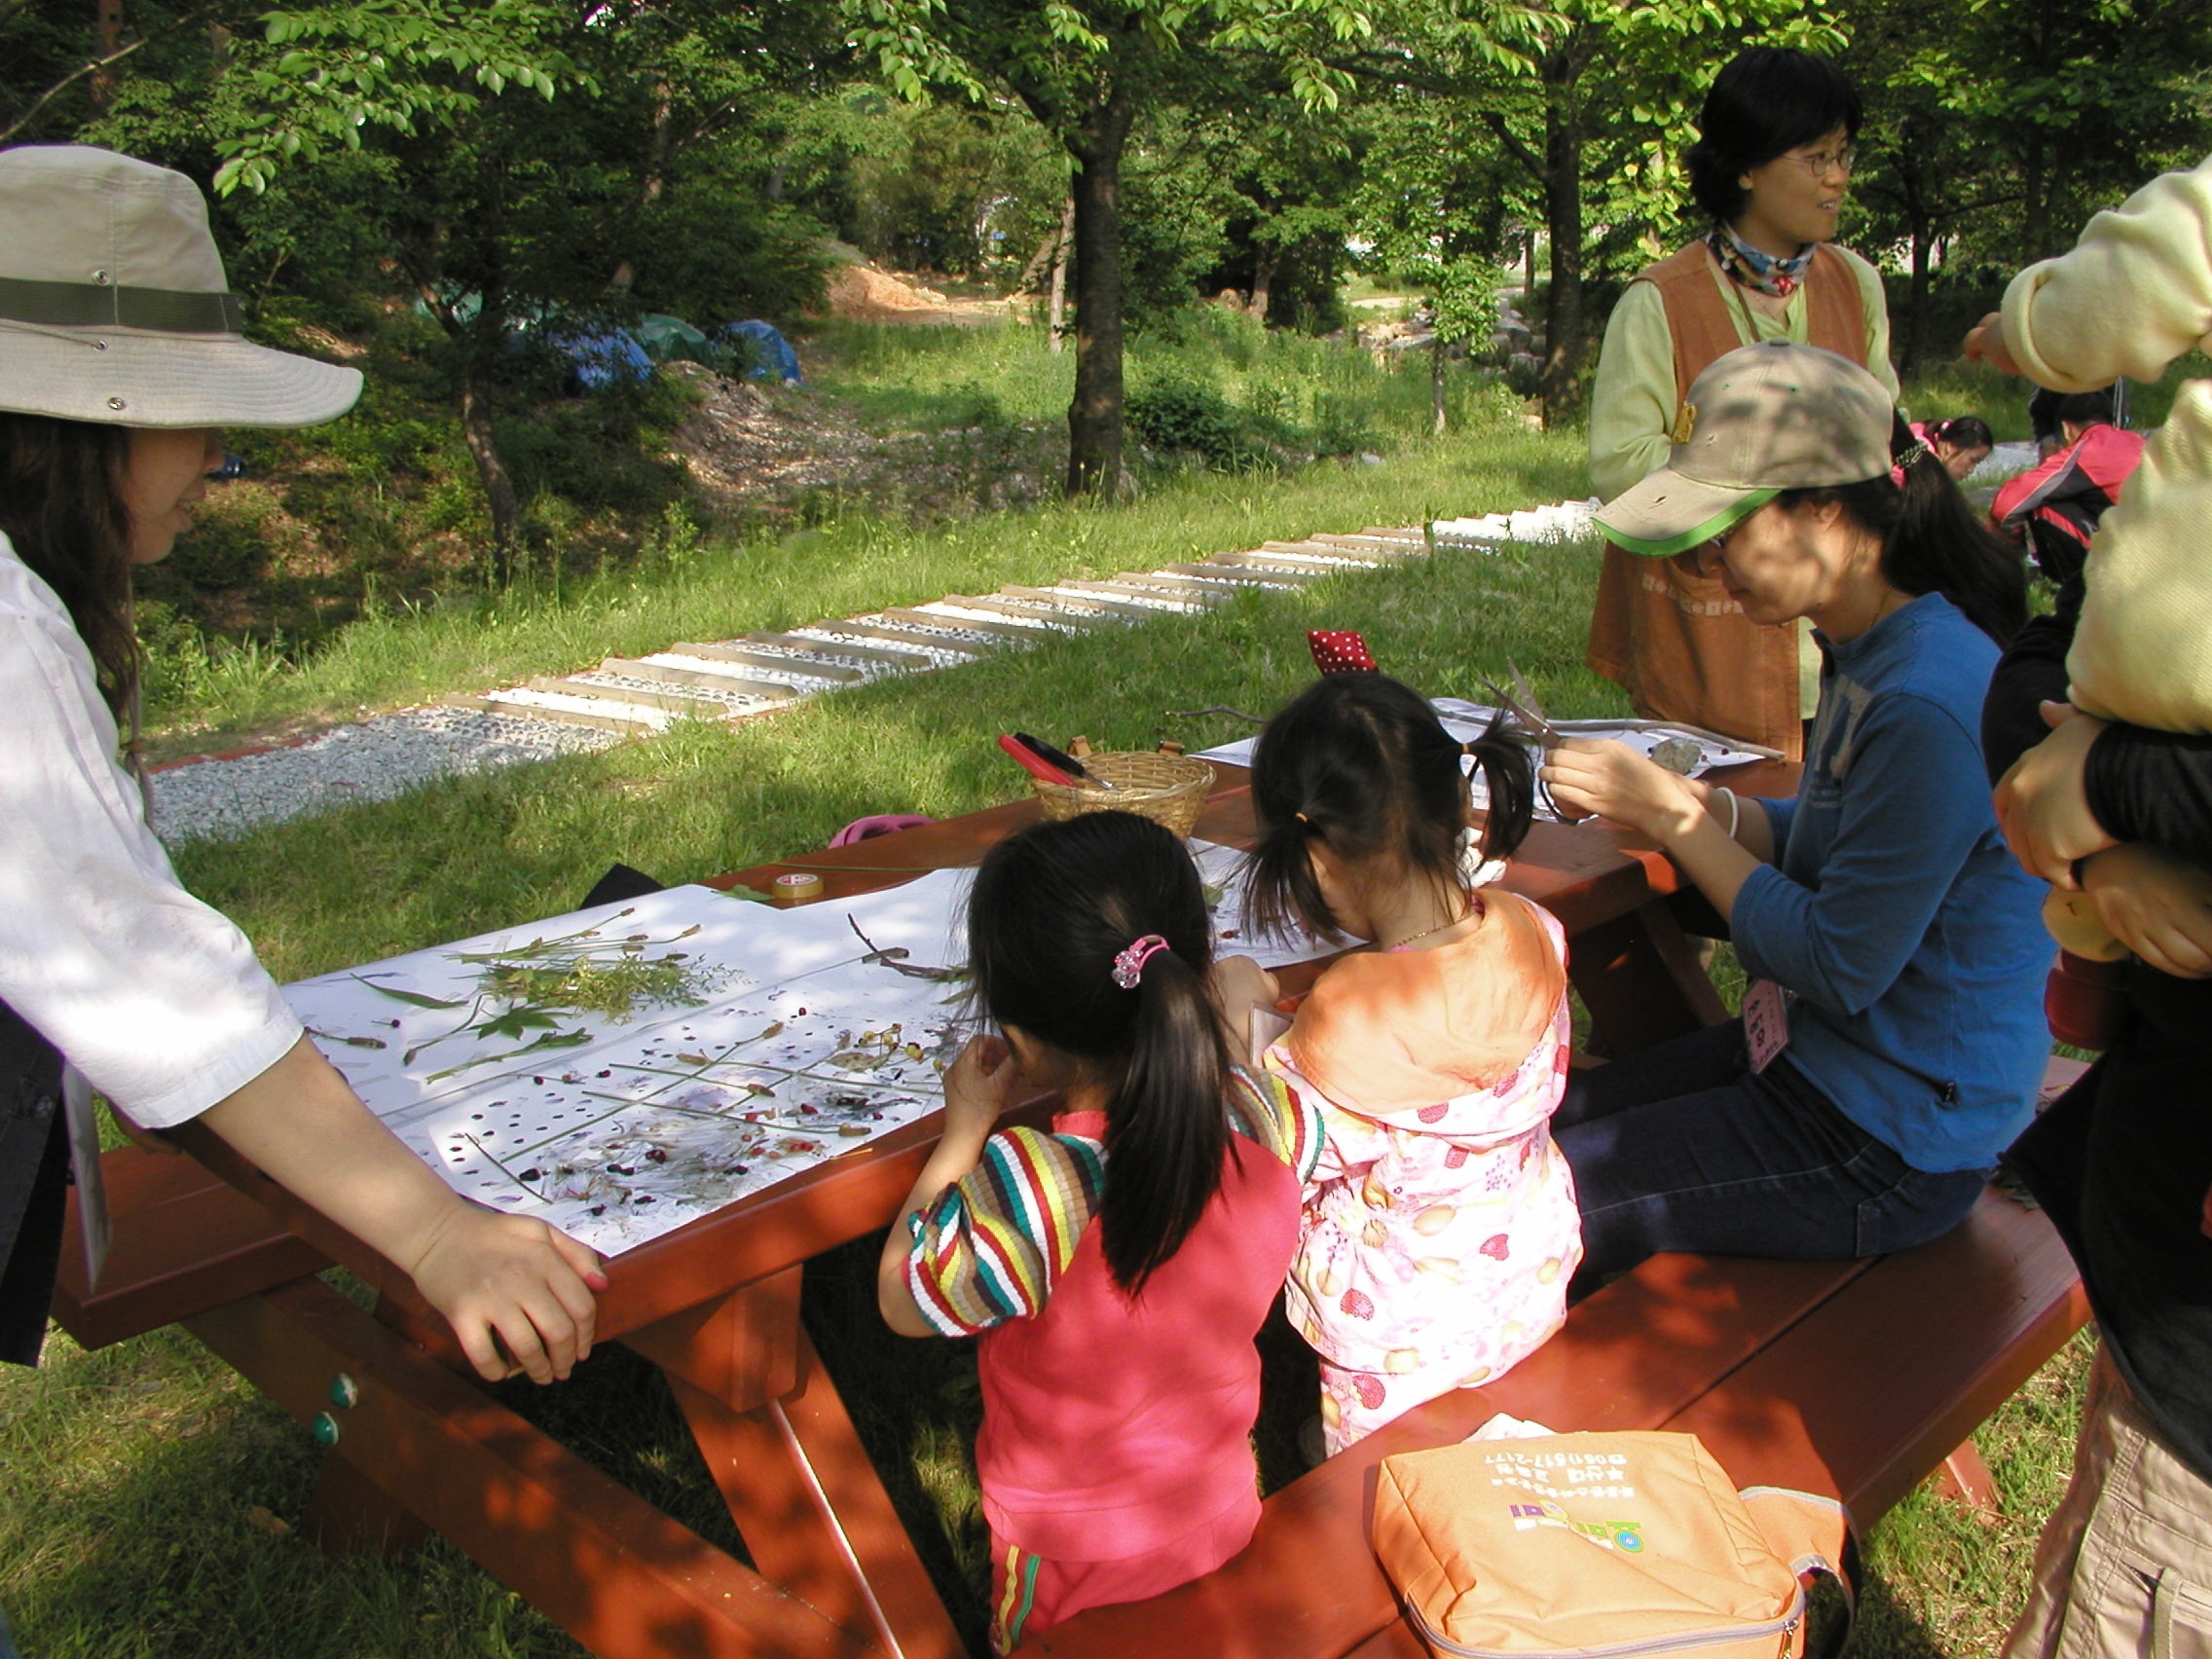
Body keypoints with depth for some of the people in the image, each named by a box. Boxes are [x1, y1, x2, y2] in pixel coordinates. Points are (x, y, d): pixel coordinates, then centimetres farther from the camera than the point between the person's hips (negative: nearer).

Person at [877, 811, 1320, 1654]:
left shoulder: (1024, 1192, -39)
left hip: (1070, 1561, -3)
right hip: (1226, 1514, 4)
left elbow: (902, 1304, -18)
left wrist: (964, 1132, -12)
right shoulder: (1272, 1120, -25)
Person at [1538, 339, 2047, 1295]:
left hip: (1891, 1147, -9)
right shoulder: (1868, 655, 2)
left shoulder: (1930, 702, -28)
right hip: (1814, 1061, 9)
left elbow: (1839, 967, -24)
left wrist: (1669, 811, -17)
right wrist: (1697, 805, -5)